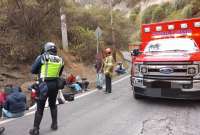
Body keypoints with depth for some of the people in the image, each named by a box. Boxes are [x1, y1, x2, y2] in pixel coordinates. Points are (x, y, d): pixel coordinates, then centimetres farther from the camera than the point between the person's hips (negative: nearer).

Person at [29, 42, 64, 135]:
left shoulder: (42, 57, -6)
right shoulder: (60, 60, 5)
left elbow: (33, 70, -2)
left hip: (44, 85, -4)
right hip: (55, 84, 4)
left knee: (40, 107, 6)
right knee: (53, 104, 21)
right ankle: (54, 124, 29)